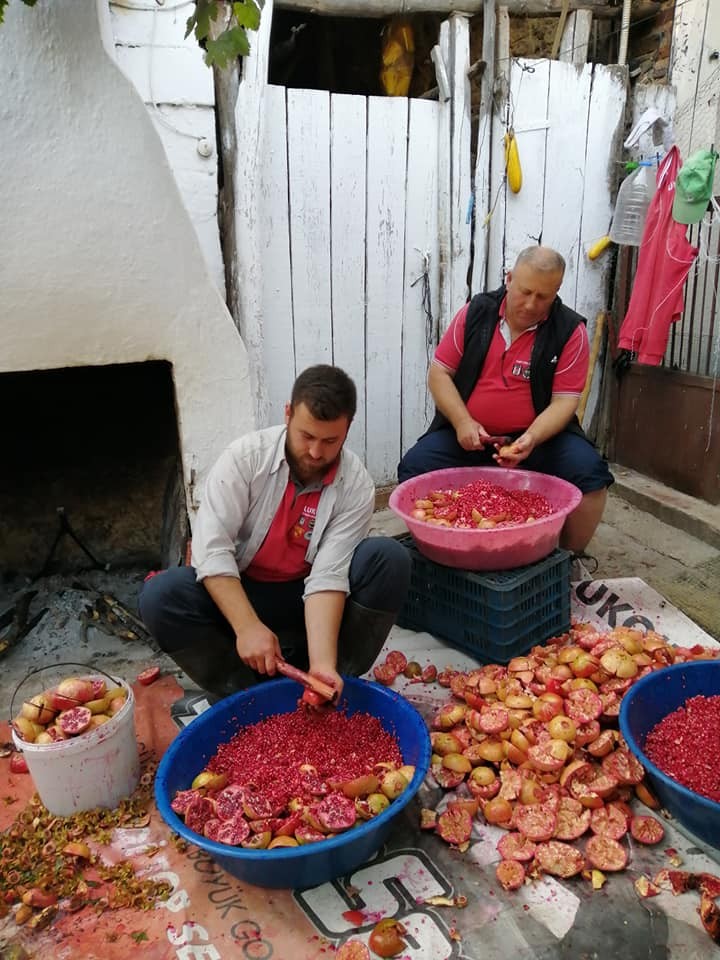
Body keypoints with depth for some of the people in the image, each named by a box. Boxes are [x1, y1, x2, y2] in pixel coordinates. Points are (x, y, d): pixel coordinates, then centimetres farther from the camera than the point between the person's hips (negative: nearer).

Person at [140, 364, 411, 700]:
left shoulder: (356, 485, -16)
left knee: (389, 559, -24)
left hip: (309, 597, 0)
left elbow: (328, 576, -22)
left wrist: (322, 663, -35)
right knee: (161, 596, -27)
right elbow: (212, 547, -24)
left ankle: (324, 683, -14)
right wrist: (248, 627, -35)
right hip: (239, 594, 0)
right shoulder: (245, 456, -18)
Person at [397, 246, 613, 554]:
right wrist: (462, 422, -13)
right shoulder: (475, 312, 0)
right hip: (468, 433, 1)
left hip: (541, 434, -1)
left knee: (590, 472, -26)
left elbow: (564, 400, -9)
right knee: (414, 468, -22)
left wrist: (530, 440, -28)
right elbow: (439, 372, 2)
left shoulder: (570, 331, -6)